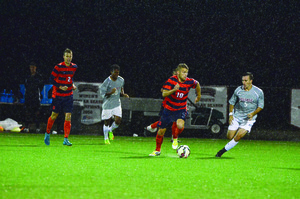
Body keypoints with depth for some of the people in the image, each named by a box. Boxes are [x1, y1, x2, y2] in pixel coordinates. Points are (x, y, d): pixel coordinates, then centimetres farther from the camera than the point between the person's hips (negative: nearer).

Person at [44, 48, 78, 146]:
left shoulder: (74, 67, 5)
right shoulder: (58, 67, -11)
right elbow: (51, 79, -8)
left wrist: (72, 85, 4)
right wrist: (60, 86, -19)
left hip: (68, 96, 3)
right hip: (57, 95, -3)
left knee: (68, 117, -7)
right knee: (54, 116, 7)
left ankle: (66, 139, -7)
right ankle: (47, 133, 32)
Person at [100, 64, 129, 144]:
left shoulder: (121, 80, 1)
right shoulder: (107, 82, -15)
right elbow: (102, 94, -12)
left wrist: (123, 94, -2)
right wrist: (111, 93, -30)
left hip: (117, 104, 4)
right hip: (107, 105, -4)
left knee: (118, 121, -9)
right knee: (107, 122, 3)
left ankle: (110, 130, 22)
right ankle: (106, 138, 21)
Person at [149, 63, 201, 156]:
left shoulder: (189, 82, -10)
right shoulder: (171, 80, -14)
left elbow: (197, 84, 13)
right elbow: (164, 94, -21)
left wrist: (199, 96, 23)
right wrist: (174, 90, -37)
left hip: (181, 109, 0)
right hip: (169, 109, 0)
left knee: (180, 125, -31)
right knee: (161, 131, 6)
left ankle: (175, 139, 2)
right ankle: (157, 150, 29)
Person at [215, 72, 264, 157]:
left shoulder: (258, 92, -8)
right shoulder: (238, 90, -3)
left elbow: (261, 106, 1)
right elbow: (232, 102, 11)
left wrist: (253, 114, -16)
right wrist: (231, 114, 1)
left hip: (249, 119, -2)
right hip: (236, 117, 2)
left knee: (239, 136, -19)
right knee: (230, 137, -4)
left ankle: (223, 150, -7)